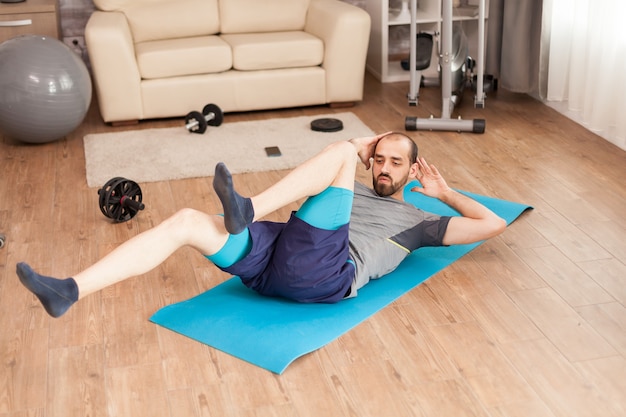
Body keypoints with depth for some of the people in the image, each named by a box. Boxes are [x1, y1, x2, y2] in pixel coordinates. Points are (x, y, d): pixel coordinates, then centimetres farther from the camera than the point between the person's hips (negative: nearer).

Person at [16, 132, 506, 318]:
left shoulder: (417, 221, 26)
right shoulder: (355, 190, 38)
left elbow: (493, 225, 23)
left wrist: (444, 192, 29)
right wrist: (361, 148, 37)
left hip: (324, 273, -5)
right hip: (275, 256, 5)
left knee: (339, 152, -15)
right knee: (186, 221, -18)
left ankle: (245, 212, -34)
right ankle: (69, 292, -29)